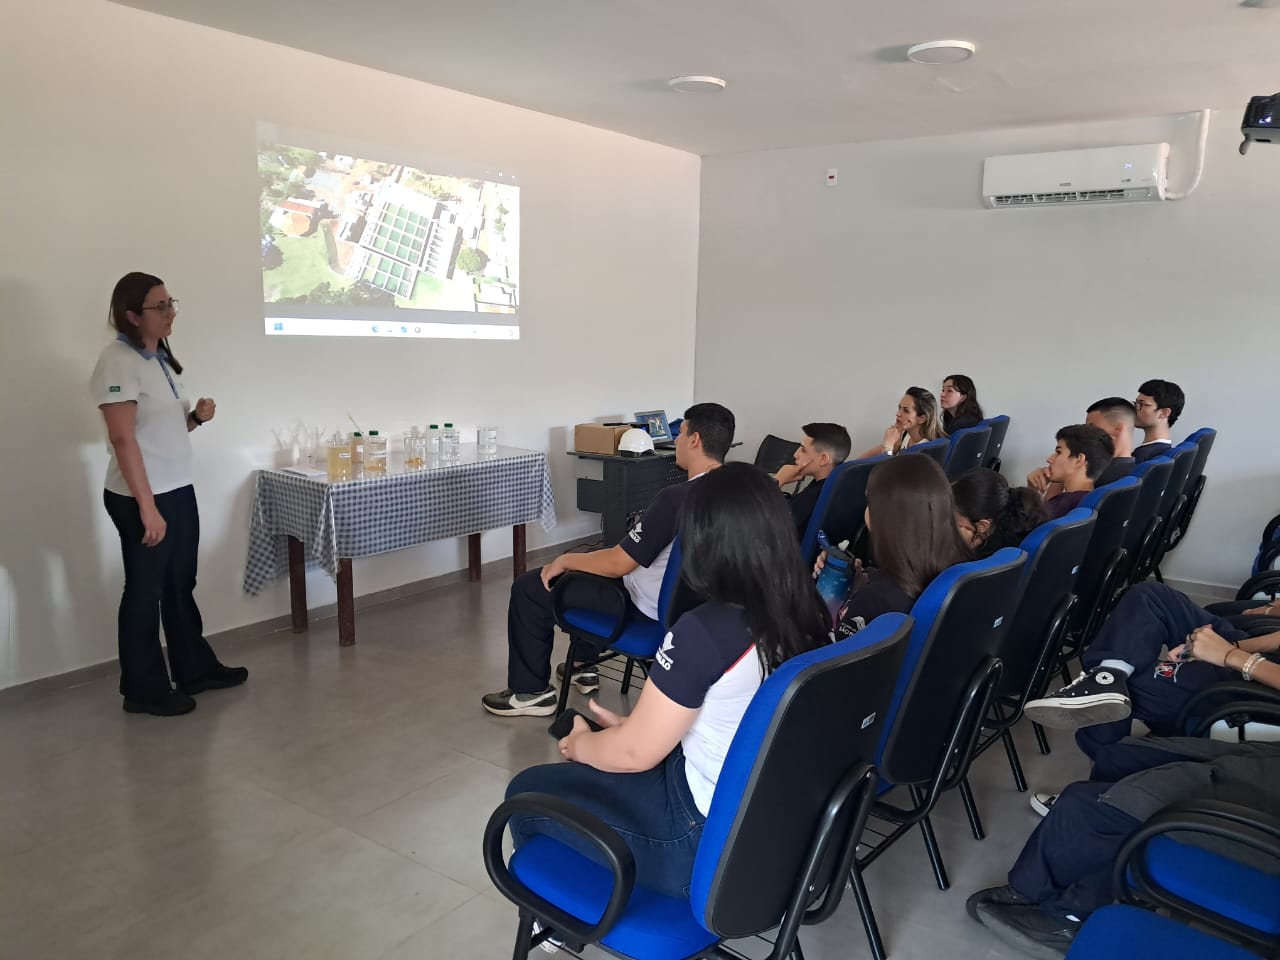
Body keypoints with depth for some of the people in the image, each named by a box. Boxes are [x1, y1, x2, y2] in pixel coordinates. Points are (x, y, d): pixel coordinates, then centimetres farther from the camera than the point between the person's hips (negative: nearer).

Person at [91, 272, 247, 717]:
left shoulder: (160, 358, 12)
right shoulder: (118, 362, -15)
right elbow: (123, 439, -21)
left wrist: (196, 418, 0)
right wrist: (147, 506, -24)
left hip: (179, 491, 8)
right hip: (141, 498, -8)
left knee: (181, 585, 17)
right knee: (145, 591, 3)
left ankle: (196, 669, 29)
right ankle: (144, 690, 16)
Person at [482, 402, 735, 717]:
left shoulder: (676, 497, -30)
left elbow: (617, 564, -24)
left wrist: (564, 560, -6)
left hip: (649, 609, -9)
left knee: (528, 589, 3)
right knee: (590, 563, 31)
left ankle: (532, 692, 14)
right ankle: (584, 666, 36)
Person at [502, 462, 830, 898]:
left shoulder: (705, 632, -28)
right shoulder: (810, 616, -5)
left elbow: (634, 754, -16)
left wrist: (578, 743, 6)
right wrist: (631, 725, 13)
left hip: (709, 842, -8)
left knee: (527, 792, 11)